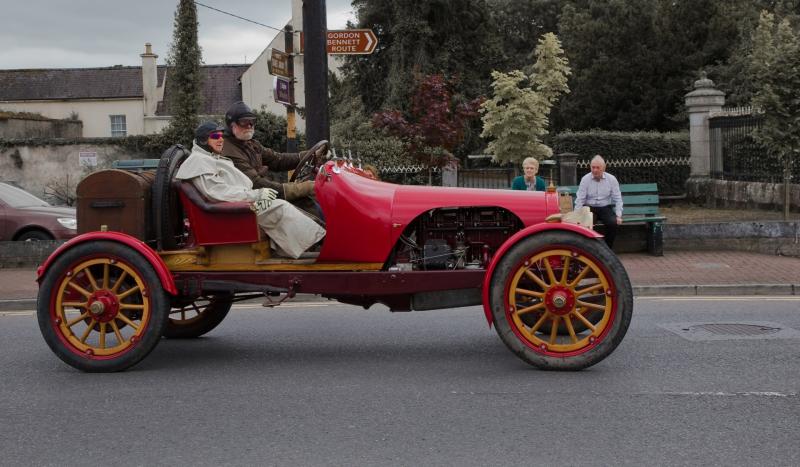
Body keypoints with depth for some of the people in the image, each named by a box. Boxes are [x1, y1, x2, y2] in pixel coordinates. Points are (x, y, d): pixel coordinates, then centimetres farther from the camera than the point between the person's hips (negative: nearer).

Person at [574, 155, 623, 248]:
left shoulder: (611, 179, 1)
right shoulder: (585, 179, -2)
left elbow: (617, 199, 2)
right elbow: (580, 199, -3)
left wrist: (618, 215, -9)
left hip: (605, 208, 1)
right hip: (589, 208, -1)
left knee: (613, 223, -28)